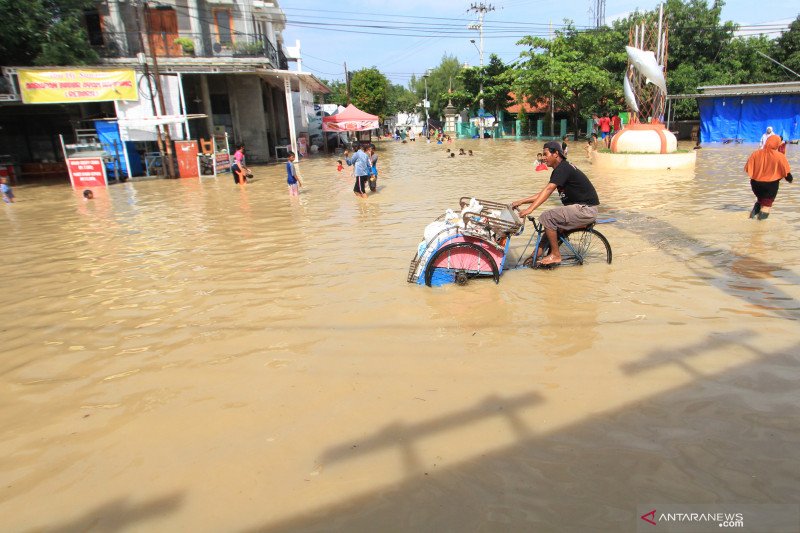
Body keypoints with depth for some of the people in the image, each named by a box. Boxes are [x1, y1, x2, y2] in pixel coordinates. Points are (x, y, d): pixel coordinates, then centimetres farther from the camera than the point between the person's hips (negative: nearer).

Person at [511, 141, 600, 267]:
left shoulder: (563, 168, -16)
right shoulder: (560, 169, 14)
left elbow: (548, 190, -27)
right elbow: (545, 192, 13)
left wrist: (530, 209, -35)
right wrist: (521, 202, 7)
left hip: (586, 210, -10)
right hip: (581, 208, 10)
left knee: (547, 217, -17)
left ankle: (555, 255, -8)